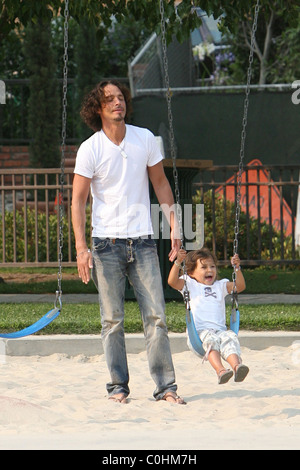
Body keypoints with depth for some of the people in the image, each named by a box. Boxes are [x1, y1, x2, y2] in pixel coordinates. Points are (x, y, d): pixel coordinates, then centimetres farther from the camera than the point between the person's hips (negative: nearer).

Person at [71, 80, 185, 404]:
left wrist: (174, 228, 8)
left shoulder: (145, 139, 4)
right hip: (106, 243, -2)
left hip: (142, 242, 2)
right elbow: (78, 200, -2)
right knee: (112, 320, 1)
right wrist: (81, 248, -10)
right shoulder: (90, 150, -4)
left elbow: (160, 184, 13)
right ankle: (118, 386, 9)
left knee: (155, 316, -4)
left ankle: (165, 386, -2)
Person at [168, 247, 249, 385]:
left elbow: (240, 286, 17)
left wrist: (237, 268, 3)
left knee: (230, 338, -31)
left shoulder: (220, 286, 27)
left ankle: (236, 365, -54)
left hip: (220, 330, 3)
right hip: (200, 331, -3)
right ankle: (220, 370, -55)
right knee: (211, 340, -35)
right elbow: (172, 281, 2)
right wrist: (178, 262, -10)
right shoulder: (189, 285, 18)